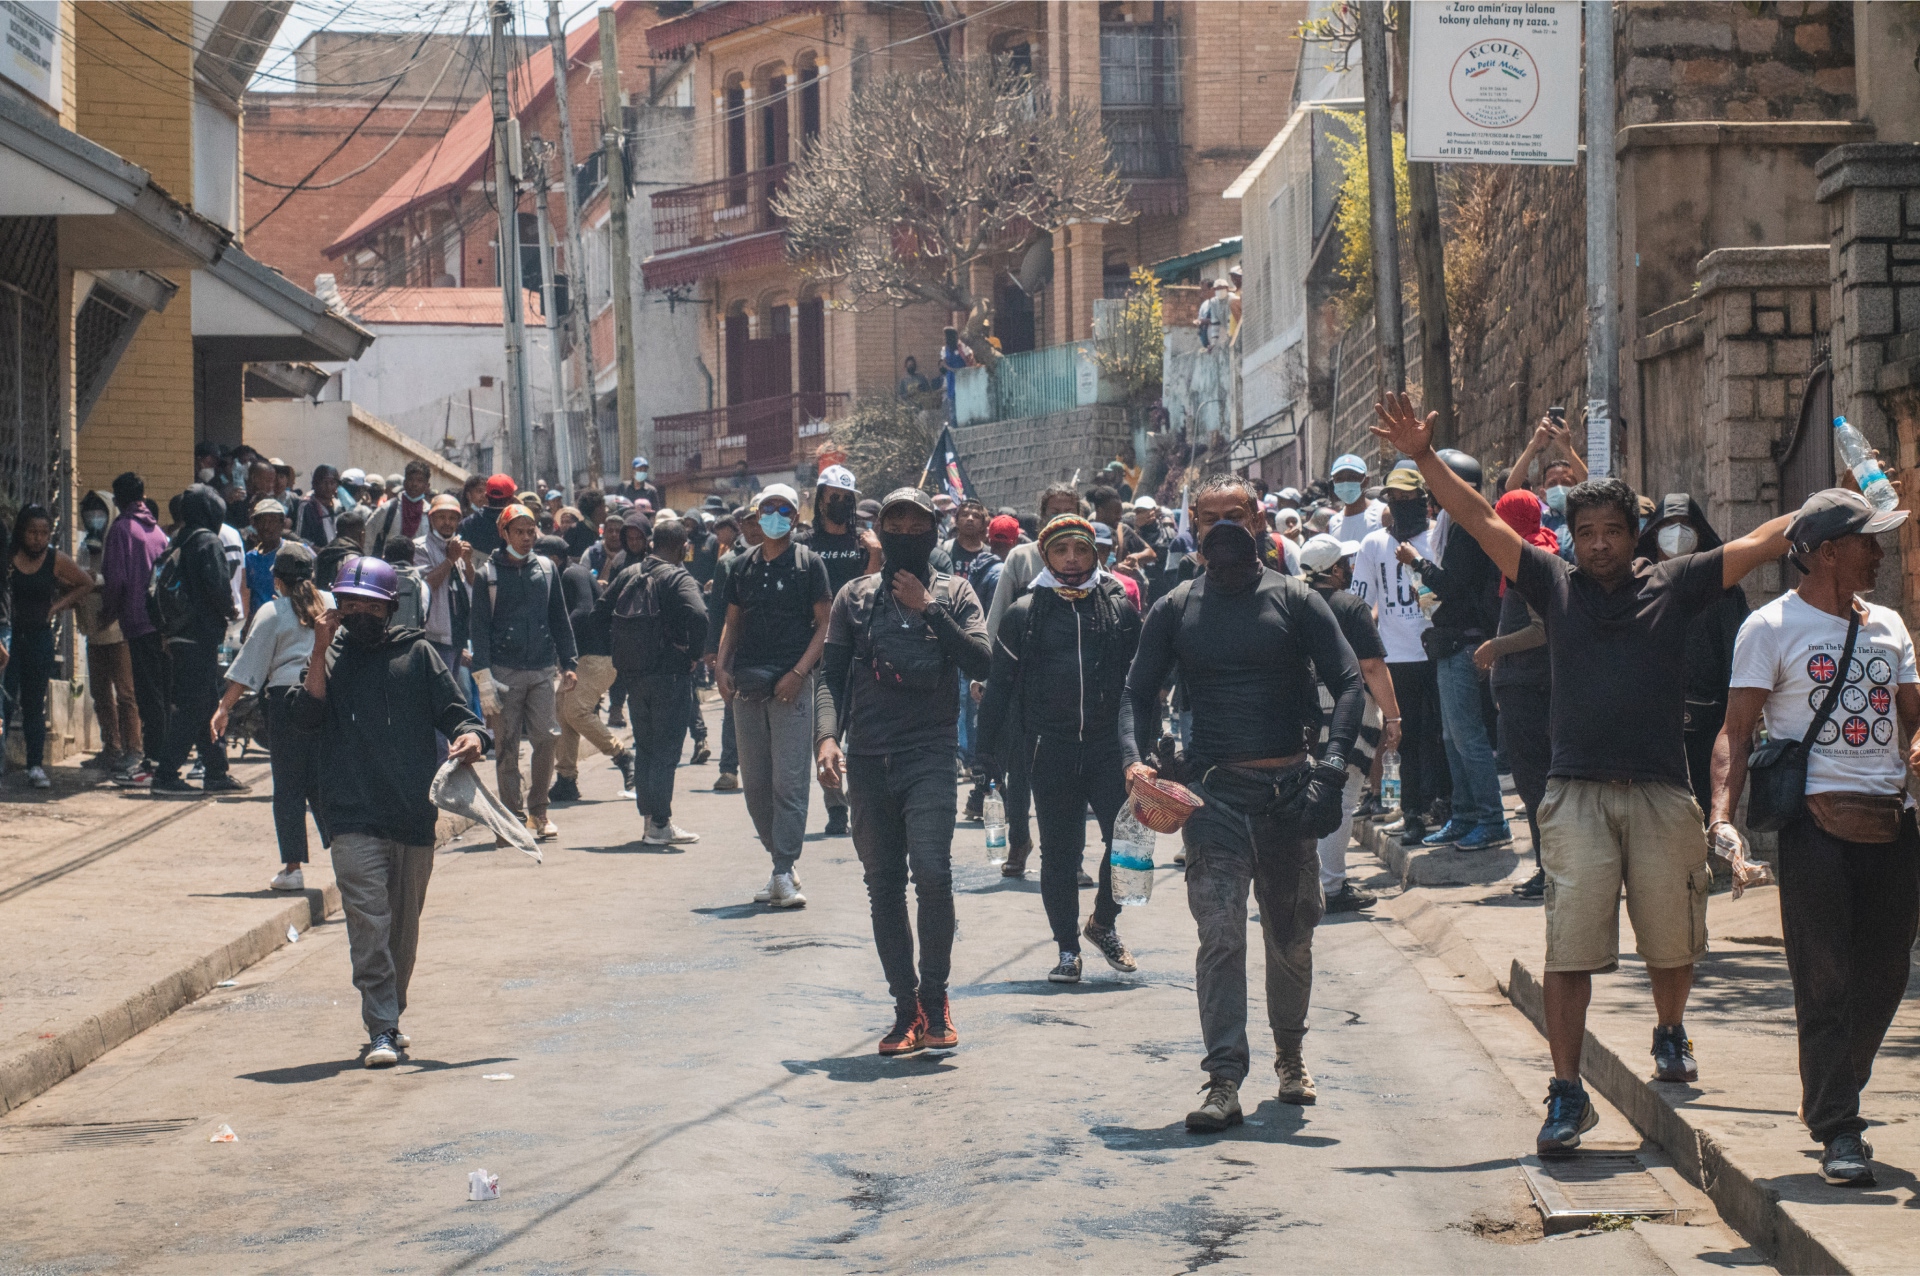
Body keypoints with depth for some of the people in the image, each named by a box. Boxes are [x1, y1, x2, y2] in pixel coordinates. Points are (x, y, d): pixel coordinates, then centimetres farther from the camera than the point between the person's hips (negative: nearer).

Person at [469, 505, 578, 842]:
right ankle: (513, 816, 4)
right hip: (504, 671, -2)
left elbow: (560, 620, 16)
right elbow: (479, 627, -1)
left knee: (547, 738, -4)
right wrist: (483, 675, -9)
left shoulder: (546, 569, 11)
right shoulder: (487, 574, 2)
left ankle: (538, 811, 12)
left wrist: (568, 664, 11)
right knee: (507, 746, -1)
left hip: (541, 671, 2)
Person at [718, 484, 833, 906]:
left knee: (788, 779, -9)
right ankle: (781, 861, 17)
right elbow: (733, 623, 18)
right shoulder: (743, 568, 15)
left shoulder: (808, 563, 2)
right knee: (754, 781, 6)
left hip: (791, 684, -5)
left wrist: (799, 672, -12)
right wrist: (722, 667, 2)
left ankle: (784, 872, -10)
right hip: (747, 683, 5)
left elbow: (824, 624, -1)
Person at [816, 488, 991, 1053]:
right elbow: (833, 676, 10)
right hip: (868, 761, 3)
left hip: (929, 756, -3)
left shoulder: (953, 594, 8)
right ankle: (905, 1006, 12)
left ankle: (934, 996, -3)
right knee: (883, 887, 4)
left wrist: (929, 610, -8)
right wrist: (827, 736, -6)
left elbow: (980, 663, -4)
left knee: (932, 871, -18)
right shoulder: (854, 597, 13)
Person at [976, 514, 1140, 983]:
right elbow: (999, 685, 7)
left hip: (1109, 746, 0)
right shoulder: (1025, 614, 4)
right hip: (1051, 751, 0)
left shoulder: (1121, 609, 6)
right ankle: (1067, 949, 18)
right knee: (1059, 853, 5)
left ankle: (1103, 922, 18)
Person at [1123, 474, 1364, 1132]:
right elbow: (1139, 693, 11)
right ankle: (1223, 1082, -15)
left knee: (1291, 936, 11)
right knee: (1220, 933, -12)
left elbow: (1349, 684, 0)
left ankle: (1290, 1056, 32)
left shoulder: (1295, 601, 3)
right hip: (1213, 792, -1)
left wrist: (1332, 766, -14)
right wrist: (1136, 757, -9)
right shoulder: (1174, 610, 7)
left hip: (1288, 785, 1)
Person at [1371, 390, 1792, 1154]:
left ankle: (1669, 1034, 40)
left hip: (1661, 793, 0)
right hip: (1577, 794, 0)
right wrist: (1424, 458, -1)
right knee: (1569, 948, -5)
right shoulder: (1556, 586, 8)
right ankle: (1567, 1092, 0)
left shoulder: (1673, 587, 7)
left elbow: (1764, 543, 7)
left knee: (1671, 938, 11)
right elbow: (1480, 521, 6)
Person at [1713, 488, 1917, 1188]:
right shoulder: (1772, 626, -1)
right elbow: (1736, 730, -5)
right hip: (1817, 822, -6)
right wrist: (1723, 815, -18)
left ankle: (1833, 1103, 27)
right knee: (1824, 982, -5)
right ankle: (1837, 1131, 0)